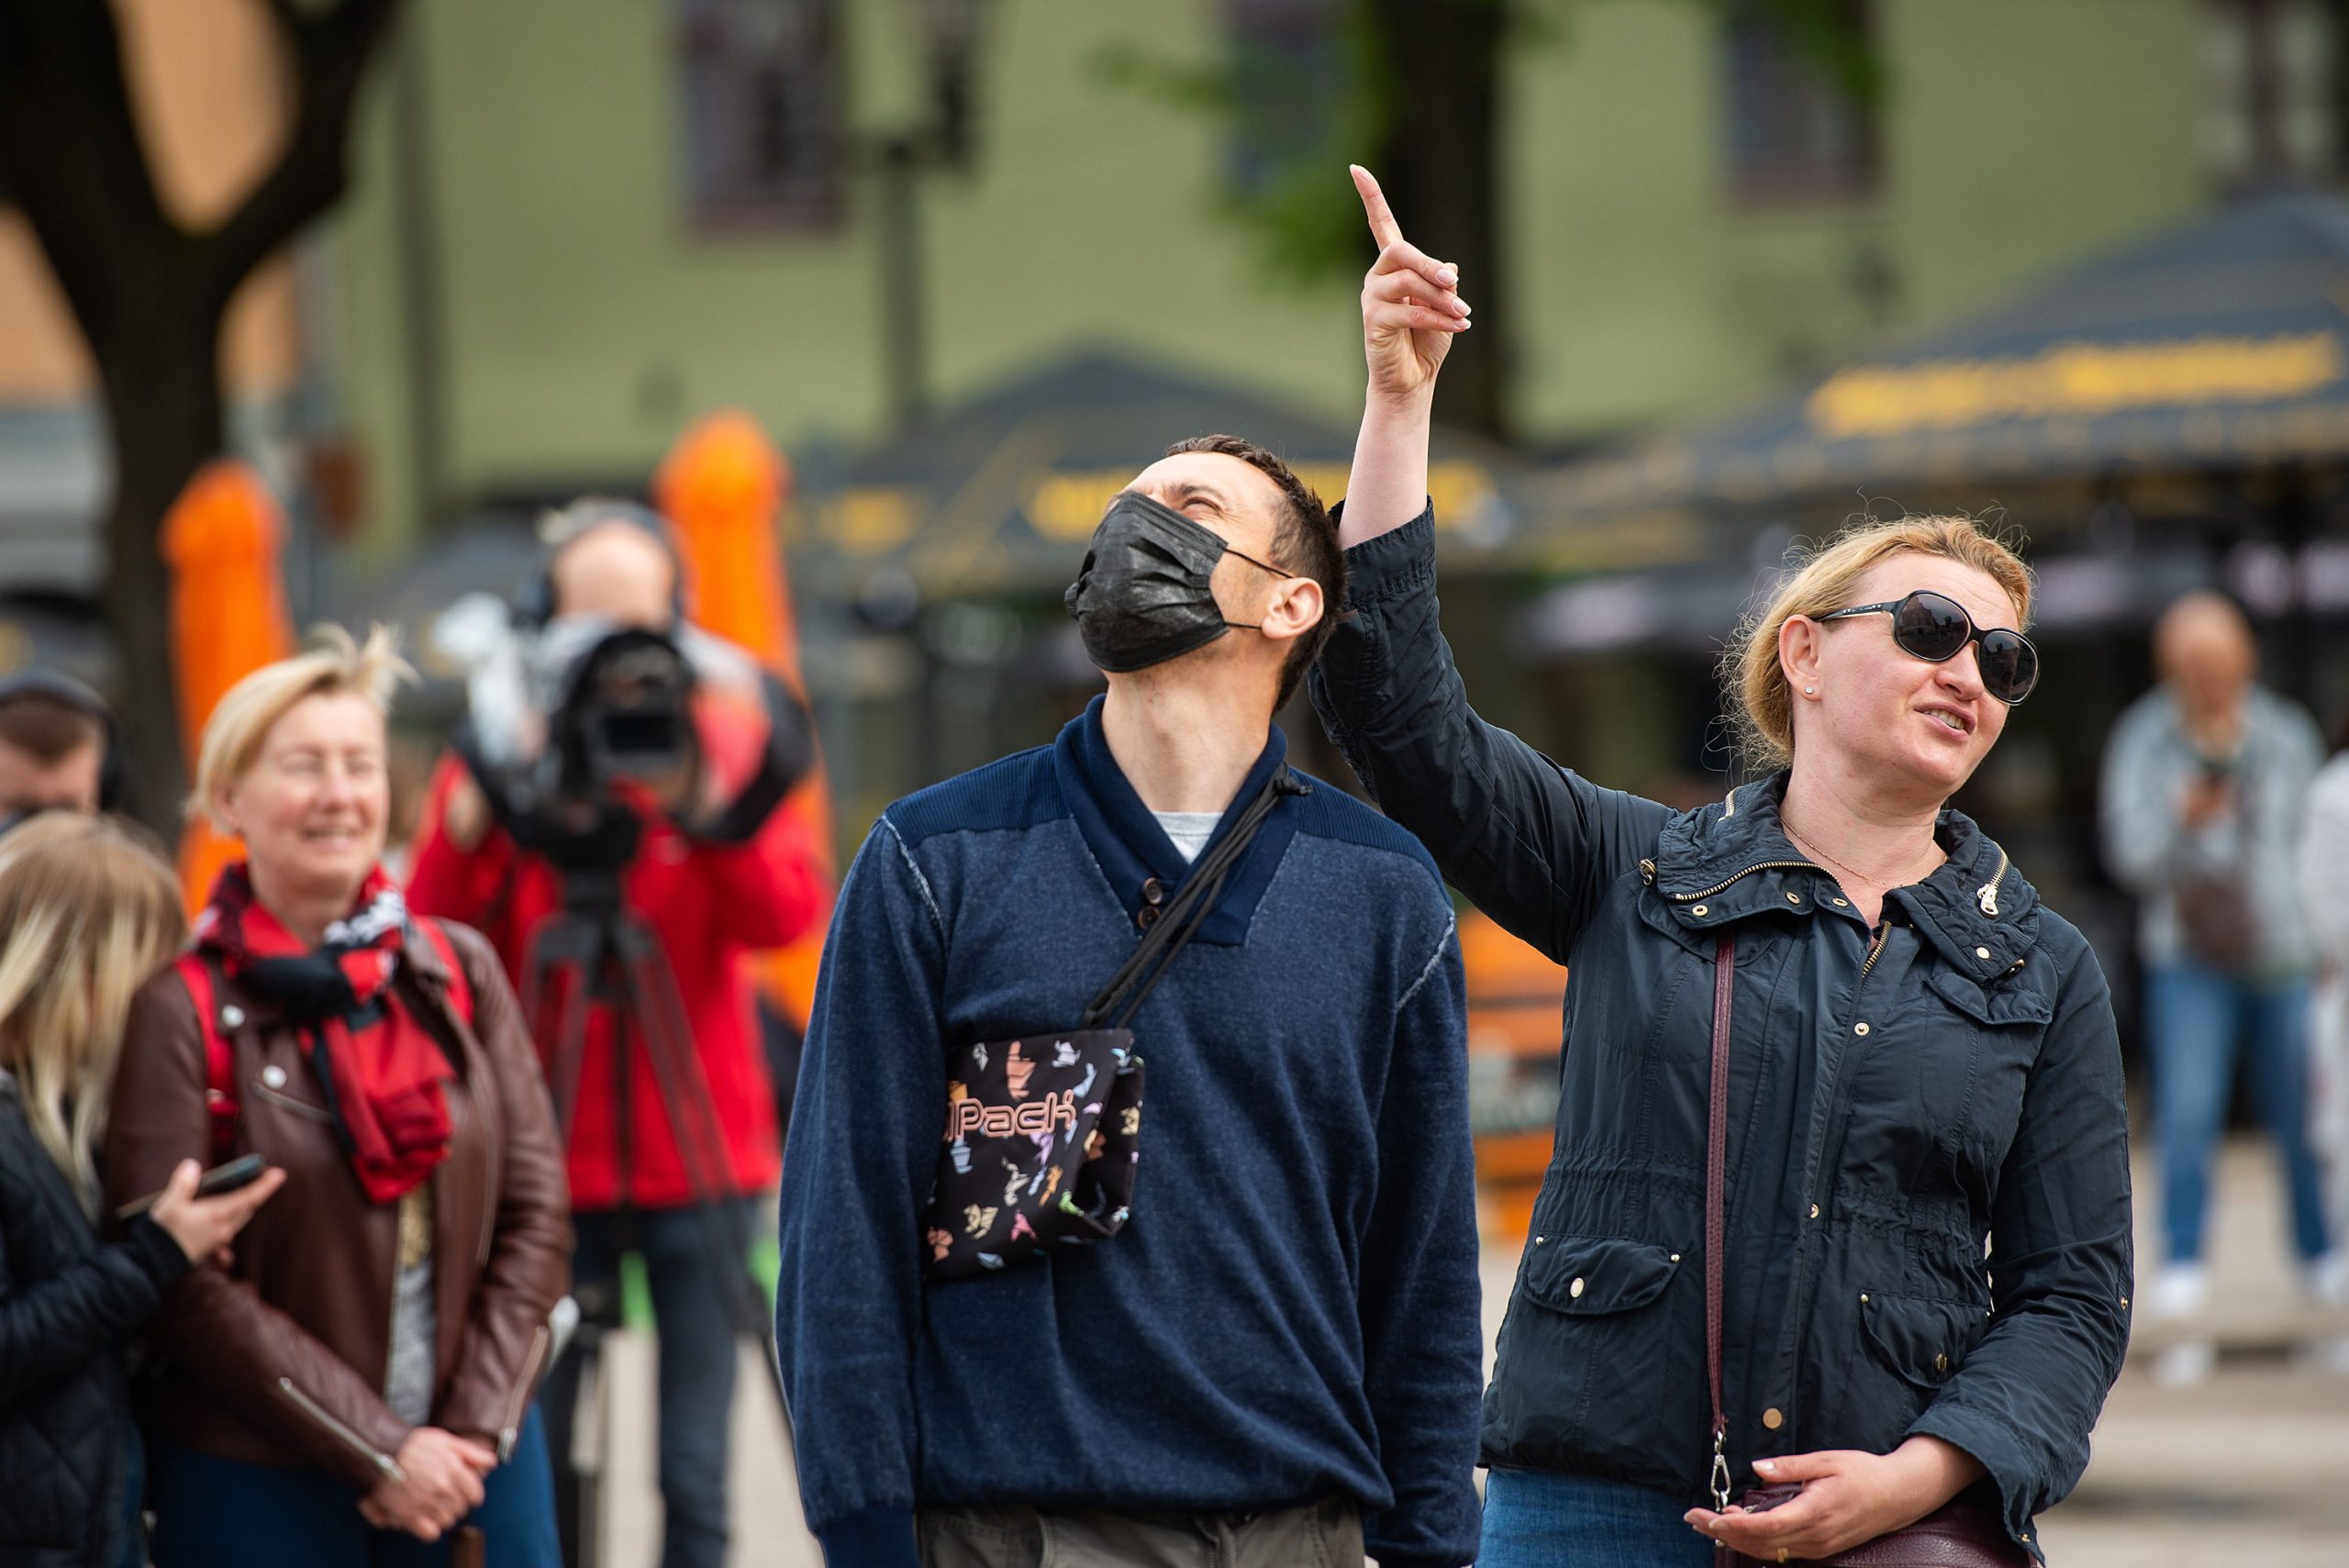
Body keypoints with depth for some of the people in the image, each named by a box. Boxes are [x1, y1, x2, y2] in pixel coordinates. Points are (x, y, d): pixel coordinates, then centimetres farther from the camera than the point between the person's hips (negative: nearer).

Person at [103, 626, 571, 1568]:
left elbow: (534, 1208, 6)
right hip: (258, 1484, -4)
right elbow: (183, 1286, -11)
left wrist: (475, 1428, -6)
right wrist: (380, 1452, -13)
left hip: (474, 1458, 4)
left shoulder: (460, 972, 7)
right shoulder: (183, 1011, -6)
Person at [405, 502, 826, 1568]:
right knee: (531, 1472, 1)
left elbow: (787, 916, -11)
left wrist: (707, 804, -25)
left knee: (696, 1478, -4)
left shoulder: (720, 744, 3)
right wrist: (470, 823, -17)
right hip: (548, 1157, 1)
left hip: (699, 1157, -1)